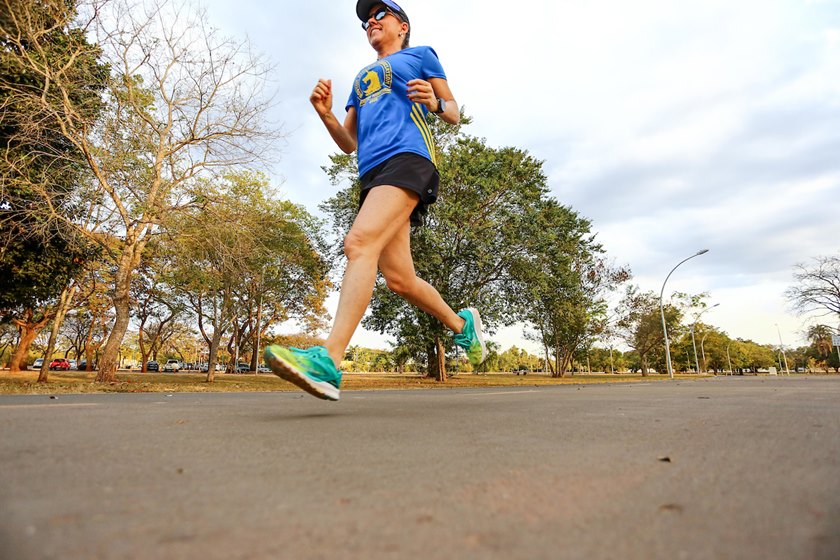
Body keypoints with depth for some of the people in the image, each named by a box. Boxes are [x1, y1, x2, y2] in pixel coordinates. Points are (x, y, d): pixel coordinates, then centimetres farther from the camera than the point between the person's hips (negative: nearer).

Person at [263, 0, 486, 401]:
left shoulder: (419, 55, 22)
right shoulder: (361, 79, 35)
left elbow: (454, 113, 16)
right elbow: (348, 144, 28)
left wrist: (434, 102, -7)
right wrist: (325, 113, 9)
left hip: (407, 157, -6)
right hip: (372, 172, 6)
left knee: (359, 242, -29)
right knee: (399, 278, -2)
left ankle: (328, 362, -38)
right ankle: (462, 324, 21)